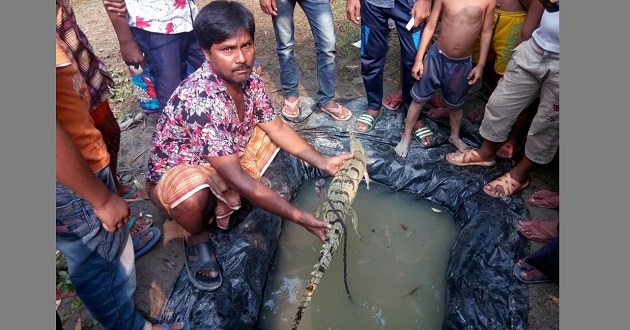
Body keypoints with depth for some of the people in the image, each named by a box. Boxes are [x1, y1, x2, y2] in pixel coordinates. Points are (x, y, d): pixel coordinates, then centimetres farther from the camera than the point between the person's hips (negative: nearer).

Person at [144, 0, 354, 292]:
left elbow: (278, 129, -2)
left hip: (223, 162, 7)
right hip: (175, 175, -7)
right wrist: (298, 217, -35)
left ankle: (221, 206, 3)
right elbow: (238, 179, -37)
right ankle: (197, 238, -2)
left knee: (270, 133, 1)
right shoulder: (200, 99, -36)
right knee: (193, 188, -39)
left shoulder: (250, 80, -12)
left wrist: (323, 163, -13)